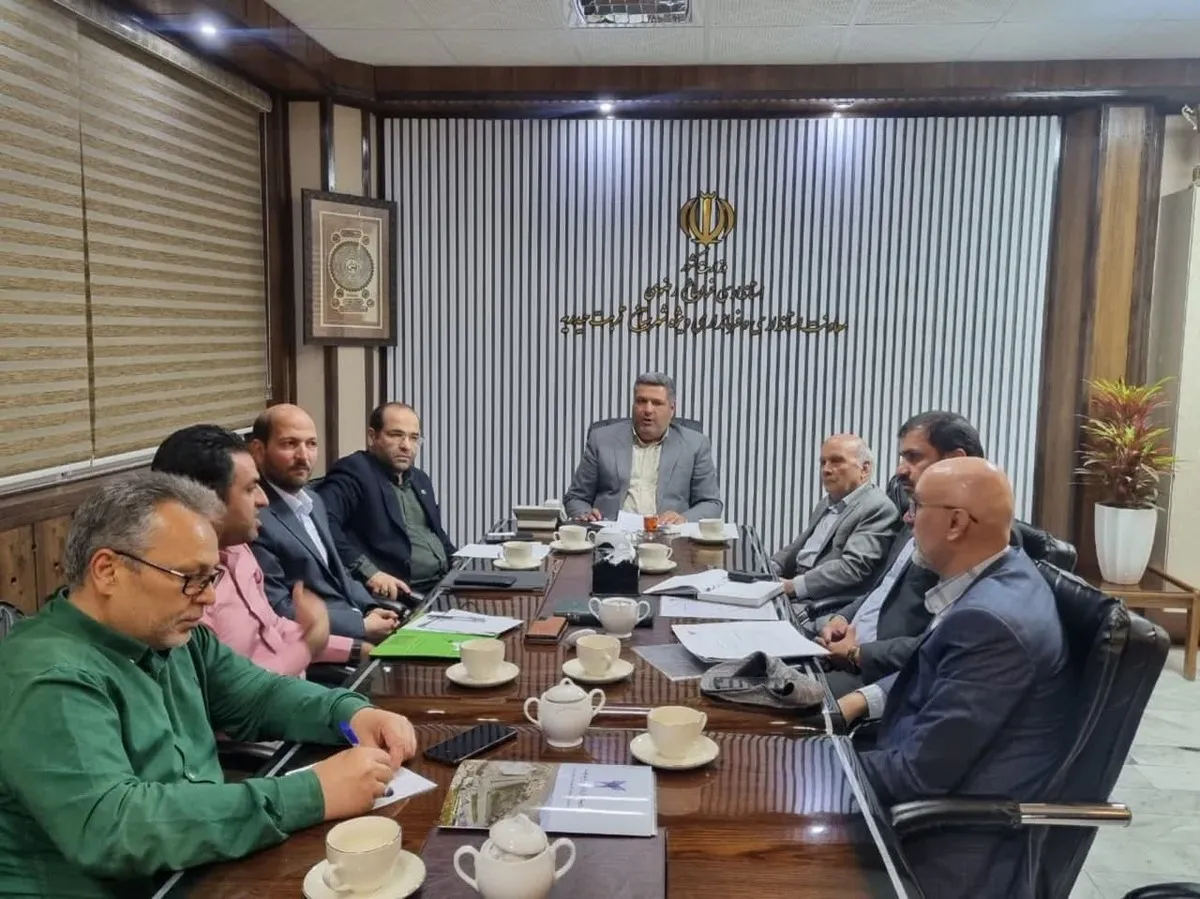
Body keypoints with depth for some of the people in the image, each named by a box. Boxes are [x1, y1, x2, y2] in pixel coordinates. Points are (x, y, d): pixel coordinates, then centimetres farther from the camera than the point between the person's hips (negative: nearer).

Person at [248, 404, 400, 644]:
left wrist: (371, 609, 1)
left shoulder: (313, 502, 13)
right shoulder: (254, 519, -17)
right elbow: (279, 611, -18)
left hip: (358, 620, 9)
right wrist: (362, 626, -15)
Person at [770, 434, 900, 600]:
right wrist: (769, 569, 2)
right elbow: (797, 548, 22)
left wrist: (793, 586, -24)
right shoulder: (827, 503, 20)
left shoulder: (879, 508, -9)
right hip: (796, 598, 8)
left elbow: (853, 568, -20)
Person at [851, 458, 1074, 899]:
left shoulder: (989, 619, -30)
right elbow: (936, 676, 14)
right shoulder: (1004, 574, -1)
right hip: (954, 794, 8)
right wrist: (865, 699, 3)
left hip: (961, 843, -8)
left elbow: (919, 772, -26)